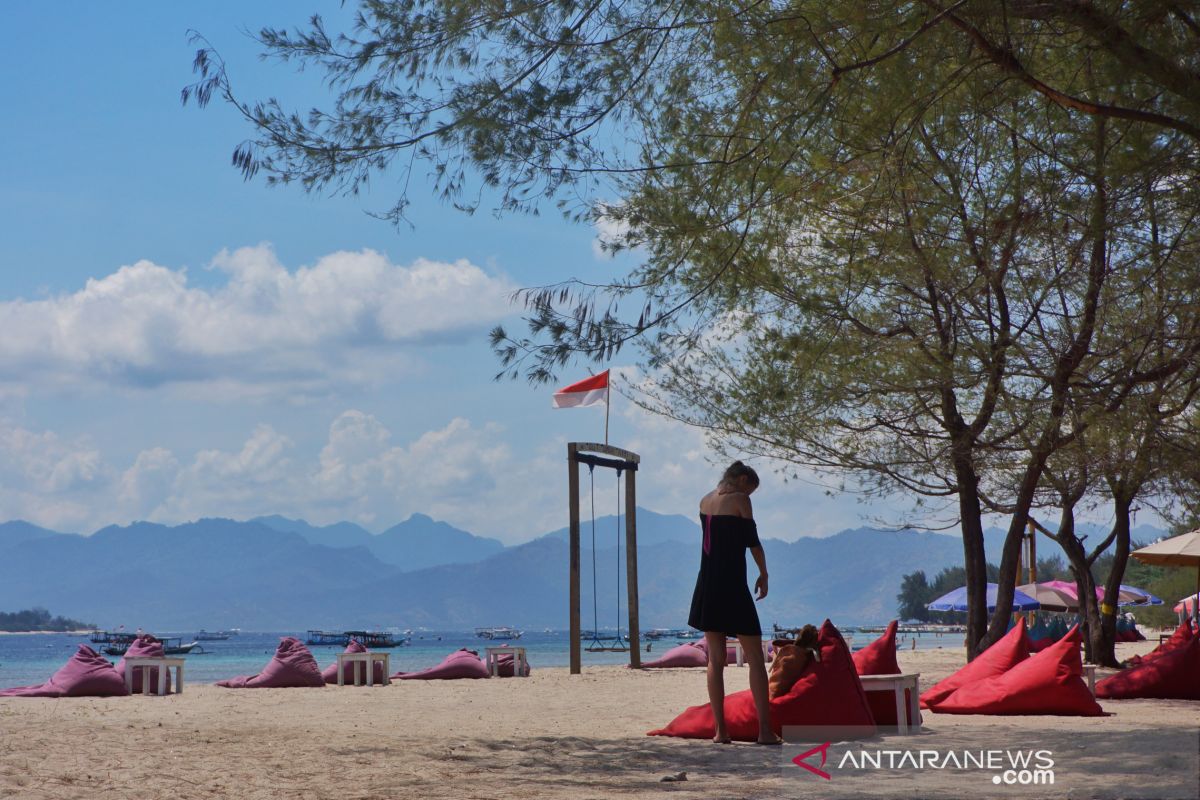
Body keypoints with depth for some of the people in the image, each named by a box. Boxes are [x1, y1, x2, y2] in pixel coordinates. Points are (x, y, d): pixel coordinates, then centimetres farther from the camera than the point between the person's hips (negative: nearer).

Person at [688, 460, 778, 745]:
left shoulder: (705, 501, 11)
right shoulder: (739, 500, -6)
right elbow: (753, 541, -3)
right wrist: (763, 574, 6)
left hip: (707, 589, 6)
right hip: (733, 588, -6)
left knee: (715, 659, 7)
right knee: (755, 659, -1)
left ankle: (720, 729, 4)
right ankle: (765, 730, -6)